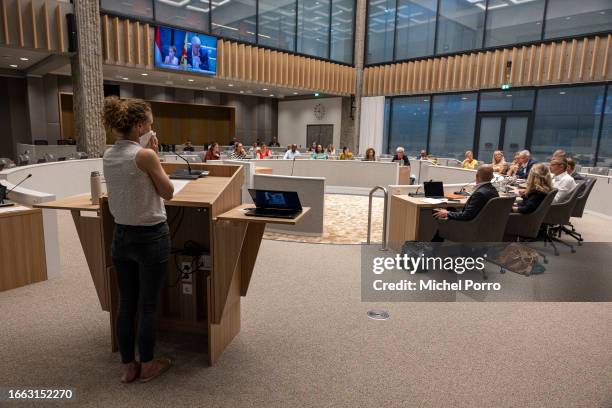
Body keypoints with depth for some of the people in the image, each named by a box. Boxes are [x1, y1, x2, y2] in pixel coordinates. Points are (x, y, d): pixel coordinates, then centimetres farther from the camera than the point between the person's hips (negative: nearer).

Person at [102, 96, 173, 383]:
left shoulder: (108, 156, 4)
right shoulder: (144, 155, -19)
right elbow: (168, 193, -8)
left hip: (121, 235, 7)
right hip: (151, 236, -7)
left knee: (126, 304, 15)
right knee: (147, 305, 8)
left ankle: (128, 366, 29)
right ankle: (147, 365, 25)